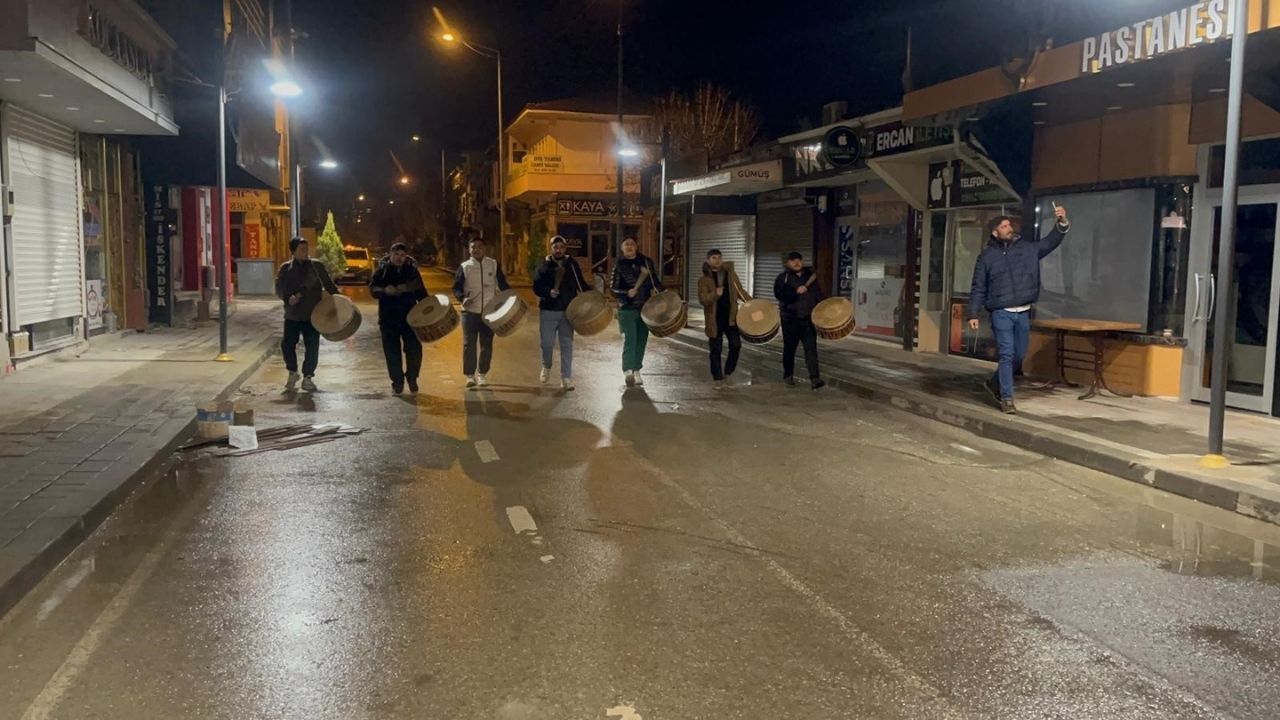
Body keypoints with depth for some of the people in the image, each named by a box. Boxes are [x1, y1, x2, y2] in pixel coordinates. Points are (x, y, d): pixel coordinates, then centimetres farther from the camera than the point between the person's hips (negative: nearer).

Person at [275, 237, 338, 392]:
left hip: (313, 314, 0)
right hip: (292, 314, 0)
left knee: (312, 347, -1)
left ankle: (307, 377, 13)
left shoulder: (317, 265, 4)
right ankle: (292, 372, 22)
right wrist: (288, 297, -19)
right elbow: (279, 289, 0)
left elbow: (328, 284, 8)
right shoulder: (286, 268, 4)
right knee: (287, 344, -2)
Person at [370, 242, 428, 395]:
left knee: (414, 349, -3)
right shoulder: (382, 270, 2)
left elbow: (421, 292, 10)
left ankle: (412, 378, 17)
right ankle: (397, 382, 13)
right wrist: (385, 290, -24)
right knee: (392, 351, 2)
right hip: (388, 317, -1)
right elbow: (372, 289, -4)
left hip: (410, 316, 1)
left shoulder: (412, 270, 6)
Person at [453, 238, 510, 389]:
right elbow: (456, 287, 0)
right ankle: (470, 375, 6)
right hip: (470, 311, -1)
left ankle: (482, 374, 17)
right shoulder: (464, 267, 1)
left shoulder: (493, 264, 4)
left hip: (489, 311, 1)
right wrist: (462, 298, -19)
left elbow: (502, 284, 8)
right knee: (469, 344, -3)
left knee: (487, 345, 5)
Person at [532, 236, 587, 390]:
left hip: (568, 310, 1)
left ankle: (566, 377, 7)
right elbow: (537, 287, -3)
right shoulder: (544, 266, 1)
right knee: (547, 343, 2)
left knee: (567, 344, 1)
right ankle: (546, 367, 32)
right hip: (548, 310, -1)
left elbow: (581, 284, 11)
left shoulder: (572, 264, 6)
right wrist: (549, 292, -21)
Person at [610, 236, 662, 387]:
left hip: (645, 308, 3)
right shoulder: (619, 265, 1)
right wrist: (626, 293, -18)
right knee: (629, 339, -16)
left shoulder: (646, 262, 8)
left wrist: (661, 294, -1)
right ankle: (627, 371, -22)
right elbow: (613, 287, -1)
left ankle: (636, 371, 20)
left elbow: (656, 280, 14)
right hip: (627, 308, -3)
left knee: (641, 340, 7)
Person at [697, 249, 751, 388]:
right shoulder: (704, 280, -4)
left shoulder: (730, 274, 8)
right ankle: (718, 378, 15)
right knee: (716, 350, 4)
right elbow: (702, 299, -15)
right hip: (715, 319, -3)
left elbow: (740, 291, 15)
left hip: (731, 316, 3)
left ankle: (728, 372, 17)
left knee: (736, 344, -2)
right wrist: (715, 294, -33)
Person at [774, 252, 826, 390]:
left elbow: (818, 294, 15)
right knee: (789, 348, 9)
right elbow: (779, 294, -16)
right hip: (790, 318, -2)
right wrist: (796, 292, -25)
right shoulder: (783, 277, -1)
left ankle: (815, 378, -13)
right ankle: (788, 375, 25)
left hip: (808, 318, 2)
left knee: (811, 347, -8)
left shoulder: (810, 275, 10)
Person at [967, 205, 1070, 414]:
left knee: (1019, 355, 11)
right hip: (1001, 313, -4)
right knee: (1007, 354, -8)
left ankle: (995, 383, 33)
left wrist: (1062, 222, -16)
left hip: (1023, 312, 4)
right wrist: (973, 314, -3)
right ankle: (1007, 398, -2)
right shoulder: (987, 256, 1)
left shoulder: (1028, 248, 8)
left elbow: (1052, 240, 2)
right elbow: (978, 288, 2)